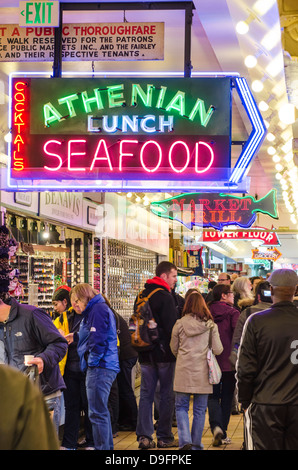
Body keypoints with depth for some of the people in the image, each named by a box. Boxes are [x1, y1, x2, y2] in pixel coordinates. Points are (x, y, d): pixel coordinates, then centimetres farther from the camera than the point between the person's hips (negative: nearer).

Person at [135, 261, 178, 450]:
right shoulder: (165, 297, -13)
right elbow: (172, 327, -17)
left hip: (146, 354, 7)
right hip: (164, 353, -7)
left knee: (146, 394, 7)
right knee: (167, 395, 1)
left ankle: (144, 436, 5)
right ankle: (164, 437, 5)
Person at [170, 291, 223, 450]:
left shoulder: (180, 324, -1)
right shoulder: (210, 325, -1)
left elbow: (173, 349, 8)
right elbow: (218, 349, -2)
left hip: (184, 371, 0)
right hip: (203, 372, 1)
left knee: (181, 407, 9)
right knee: (199, 409, 10)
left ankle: (185, 441, -8)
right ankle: (196, 445, 14)